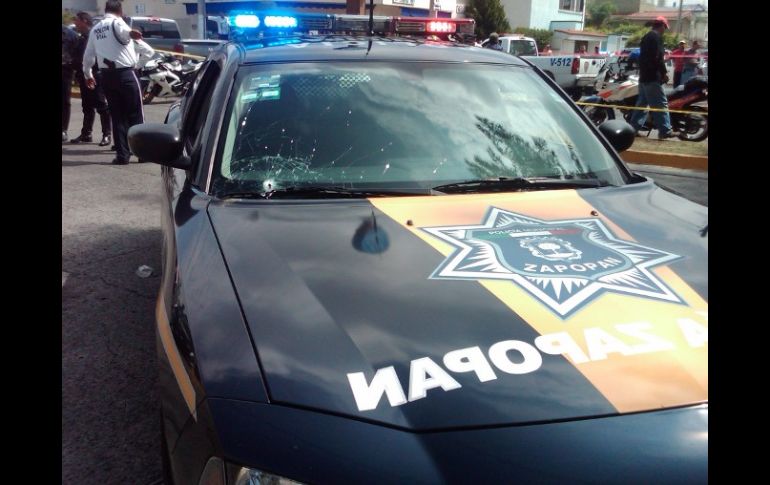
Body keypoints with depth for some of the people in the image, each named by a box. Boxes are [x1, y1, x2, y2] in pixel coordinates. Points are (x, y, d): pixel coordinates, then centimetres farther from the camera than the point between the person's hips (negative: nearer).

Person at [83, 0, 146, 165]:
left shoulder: (95, 29, 17)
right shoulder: (117, 23, -4)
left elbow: (88, 55, 20)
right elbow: (124, 32, -31)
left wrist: (88, 75, 34)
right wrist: (131, 33, -52)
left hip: (106, 75, 6)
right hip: (125, 73, -6)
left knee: (117, 116, 9)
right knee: (135, 114, 1)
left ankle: (122, 154, 6)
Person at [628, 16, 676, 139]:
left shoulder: (646, 37, 20)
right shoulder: (657, 37, -10)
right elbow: (658, 57, -18)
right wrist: (664, 73, -14)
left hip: (643, 76, 10)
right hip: (653, 76, -10)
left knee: (642, 103, 14)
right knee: (661, 103, -11)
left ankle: (634, 128, 13)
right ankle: (665, 130, -14)